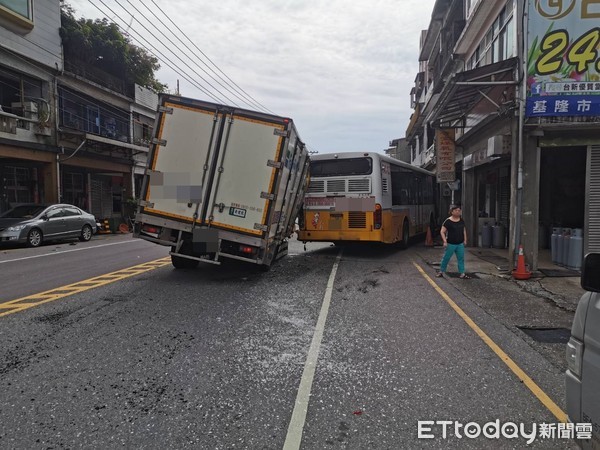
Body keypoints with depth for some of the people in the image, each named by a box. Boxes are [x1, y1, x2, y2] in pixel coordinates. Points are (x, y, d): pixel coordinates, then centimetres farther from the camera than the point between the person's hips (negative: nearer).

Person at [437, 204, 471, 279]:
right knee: (446, 258, 5)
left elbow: (464, 230, 18)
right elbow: (442, 232, -11)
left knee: (461, 258, 5)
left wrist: (465, 239, 13)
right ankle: (441, 271, 20)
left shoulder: (461, 220, 6)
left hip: (460, 244, 5)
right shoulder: (448, 221, -12)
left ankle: (462, 273, 11)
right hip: (451, 244, -5)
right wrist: (445, 241, -18)